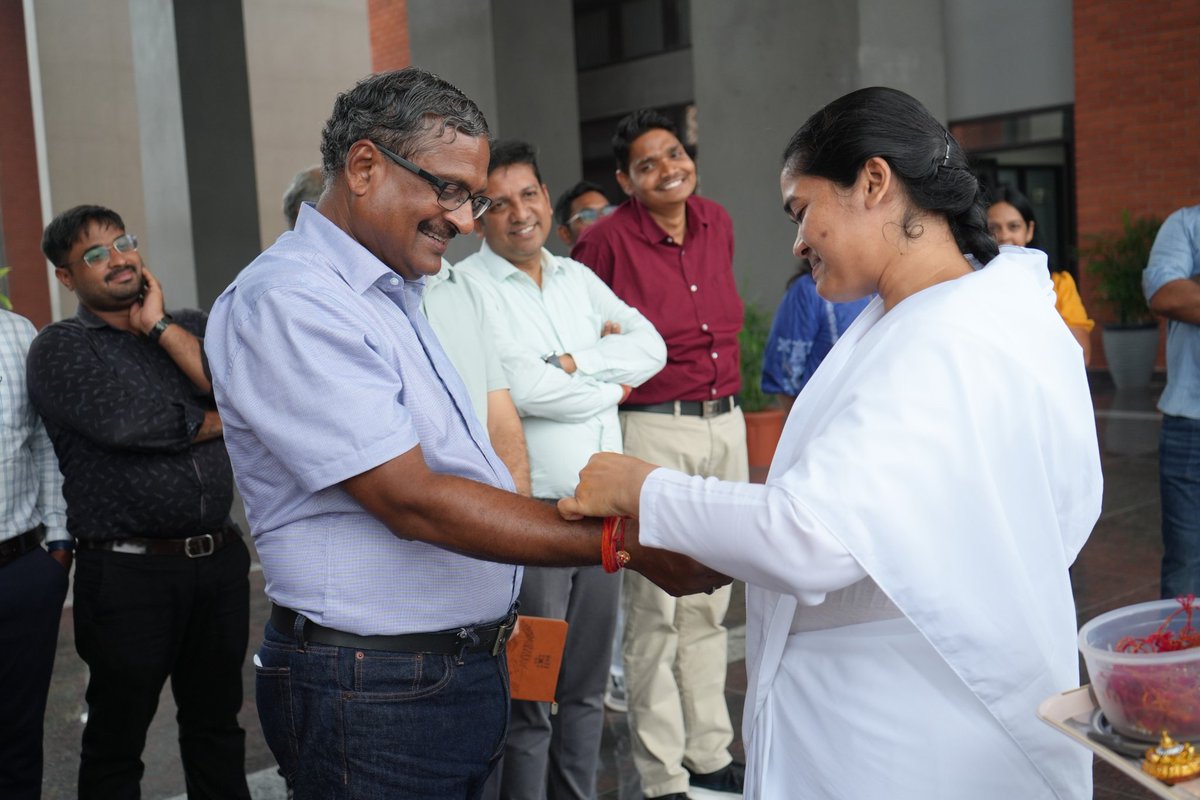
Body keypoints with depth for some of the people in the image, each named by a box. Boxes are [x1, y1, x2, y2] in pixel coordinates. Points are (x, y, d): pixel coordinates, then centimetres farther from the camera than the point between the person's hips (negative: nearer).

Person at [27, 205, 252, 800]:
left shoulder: (191, 325, 11)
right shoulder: (59, 349, -1)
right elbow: (124, 422, -19)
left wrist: (159, 325, -6)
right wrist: (215, 421, -4)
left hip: (220, 558, 4)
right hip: (128, 571, -4)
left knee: (217, 722, 17)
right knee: (117, 739, 10)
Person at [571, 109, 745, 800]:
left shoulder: (717, 223, 8)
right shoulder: (606, 240, -10)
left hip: (726, 425, 6)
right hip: (653, 430, -6)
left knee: (711, 598, 14)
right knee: (655, 607, 1)